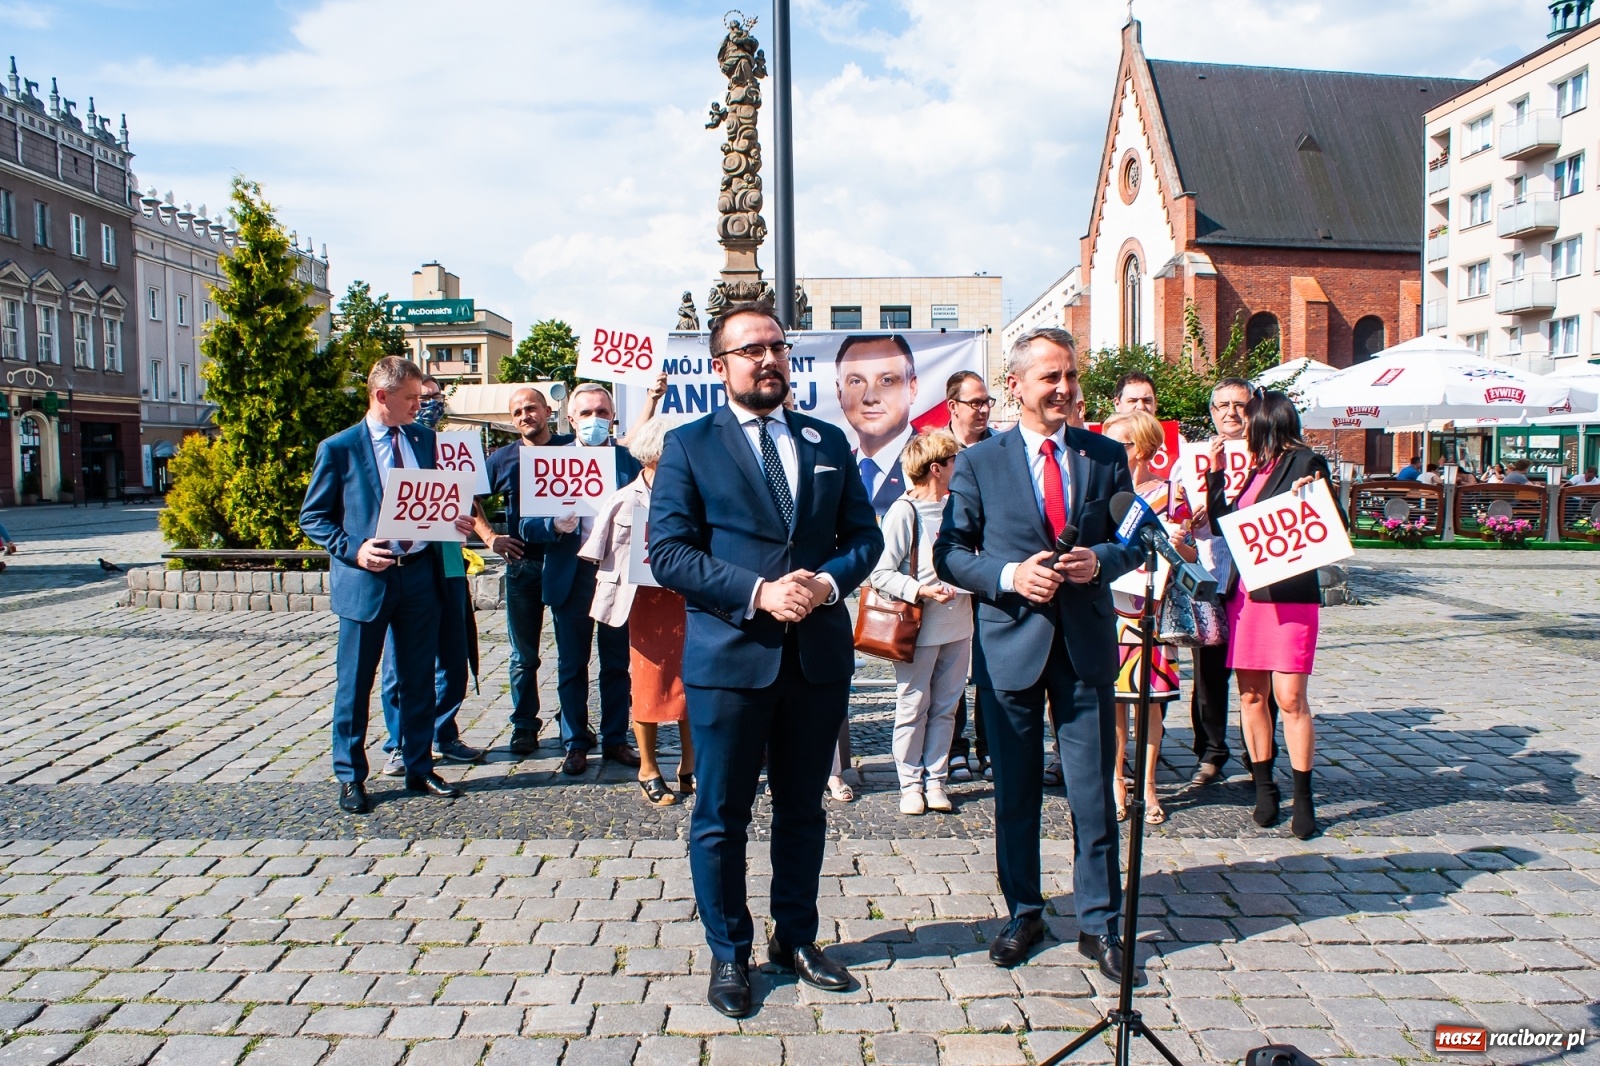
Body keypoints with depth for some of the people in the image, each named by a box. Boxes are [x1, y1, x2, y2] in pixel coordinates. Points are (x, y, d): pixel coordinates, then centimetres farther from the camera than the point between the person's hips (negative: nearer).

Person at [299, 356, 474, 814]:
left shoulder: (425, 438, 7)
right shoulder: (339, 448, -5)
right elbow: (313, 517, -1)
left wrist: (456, 520, -4)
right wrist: (353, 550, -16)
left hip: (420, 573, 4)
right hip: (365, 579, -4)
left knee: (419, 680, 12)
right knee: (354, 683, 6)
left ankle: (419, 768, 26)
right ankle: (350, 777, 21)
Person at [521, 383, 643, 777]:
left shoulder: (629, 460, 4)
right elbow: (529, 526, -1)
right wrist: (555, 526, -22)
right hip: (570, 577, 0)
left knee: (617, 664, 10)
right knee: (571, 665, 10)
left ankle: (615, 739, 24)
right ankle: (575, 743, 23)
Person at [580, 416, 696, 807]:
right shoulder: (624, 501, -2)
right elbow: (605, 559, 2)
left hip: (690, 599, 2)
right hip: (646, 602, -2)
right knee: (649, 682, 4)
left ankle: (689, 766, 20)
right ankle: (648, 770, 19)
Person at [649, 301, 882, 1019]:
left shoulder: (828, 442, 10)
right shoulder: (688, 445, -1)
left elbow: (864, 535, 9)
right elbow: (669, 553, -9)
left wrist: (828, 582, -12)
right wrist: (758, 593, -19)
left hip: (819, 655, 4)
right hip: (728, 656, -3)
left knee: (803, 809, 17)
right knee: (721, 817, 8)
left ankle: (796, 939, 35)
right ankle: (729, 954, 27)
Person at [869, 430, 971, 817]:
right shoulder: (903, 512, -11)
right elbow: (881, 574, -14)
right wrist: (921, 590, -23)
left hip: (958, 624, 6)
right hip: (919, 626, -6)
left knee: (945, 706, 10)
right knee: (913, 707, 4)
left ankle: (935, 780, 20)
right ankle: (910, 783, 17)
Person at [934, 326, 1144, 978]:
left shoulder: (1107, 456, 6)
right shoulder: (978, 463, 1)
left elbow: (1135, 541, 9)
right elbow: (950, 554, 0)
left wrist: (1099, 560, -12)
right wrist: (1009, 575, -16)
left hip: (1087, 643, 1)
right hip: (1011, 643, -1)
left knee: (1094, 792, 6)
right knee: (1015, 793, 11)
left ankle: (1098, 924, 22)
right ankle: (1023, 914, 28)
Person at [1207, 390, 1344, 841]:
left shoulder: (1305, 463, -4)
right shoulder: (1257, 470, 18)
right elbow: (1225, 524, 16)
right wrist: (1215, 474, 17)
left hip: (1289, 595, -7)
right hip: (1245, 594, 7)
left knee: (1290, 697, -7)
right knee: (1251, 694, 8)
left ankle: (1303, 797, 4)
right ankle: (1264, 787, 18)